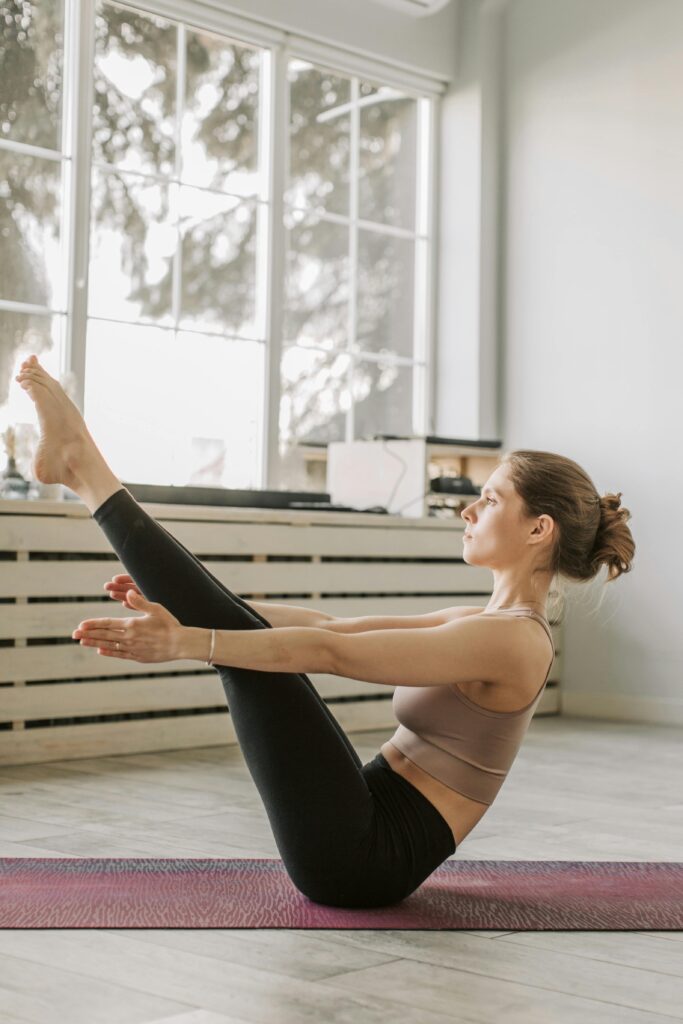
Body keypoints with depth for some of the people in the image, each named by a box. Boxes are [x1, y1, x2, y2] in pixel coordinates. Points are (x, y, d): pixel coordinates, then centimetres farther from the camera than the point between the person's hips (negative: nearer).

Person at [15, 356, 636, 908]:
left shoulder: (513, 639, -17)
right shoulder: (484, 622, 14)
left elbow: (332, 653, -24)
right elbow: (335, 625, 12)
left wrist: (187, 642, -27)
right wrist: (189, 601, 8)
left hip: (363, 855, -9)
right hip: (369, 832, 9)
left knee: (246, 640, -12)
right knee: (245, 631, 10)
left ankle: (84, 469, -4)